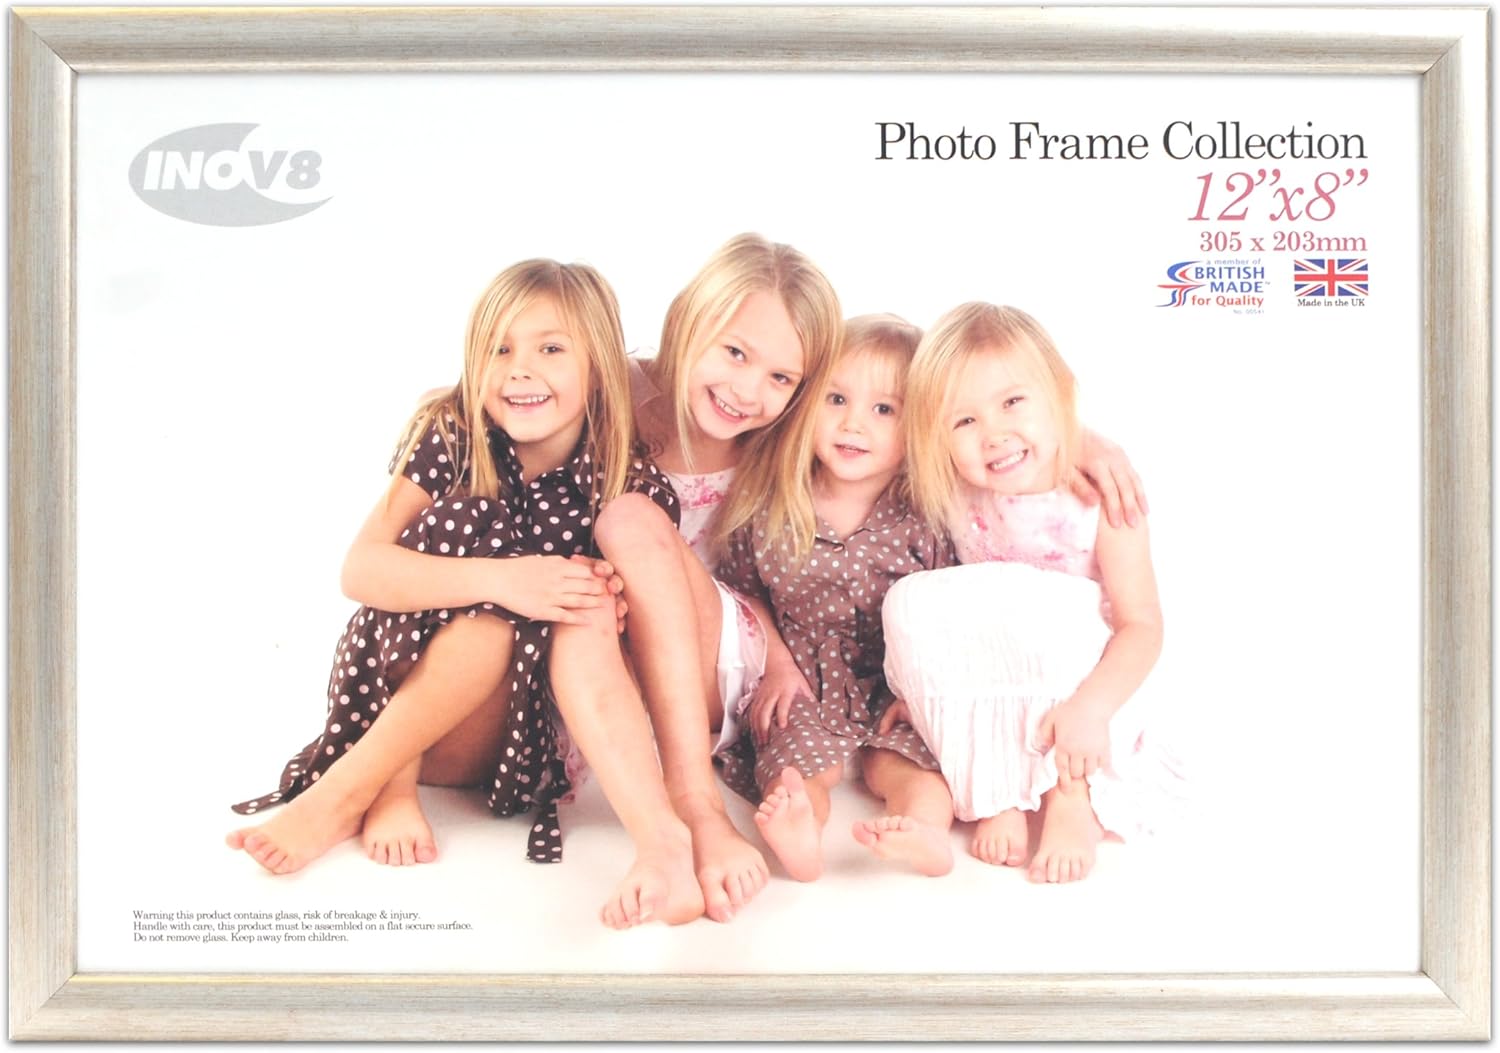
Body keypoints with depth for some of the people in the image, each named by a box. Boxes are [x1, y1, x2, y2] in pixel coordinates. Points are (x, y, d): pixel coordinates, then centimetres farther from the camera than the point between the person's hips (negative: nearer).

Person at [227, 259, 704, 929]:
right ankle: (389, 787, -19)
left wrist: (614, 603, -26)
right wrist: (496, 580, -36)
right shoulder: (450, 440, -12)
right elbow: (360, 570, -21)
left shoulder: (633, 488, -11)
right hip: (396, 689, 0)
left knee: (585, 615, -28)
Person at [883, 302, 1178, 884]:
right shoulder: (958, 504, -7)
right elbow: (961, 612, 0)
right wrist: (919, 687, -13)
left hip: (1073, 687, -3)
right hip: (979, 704, 3)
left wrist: (1091, 707, -34)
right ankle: (995, 797, -19)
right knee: (911, 600, -24)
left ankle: (1074, 797, -18)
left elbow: (1142, 626, -20)